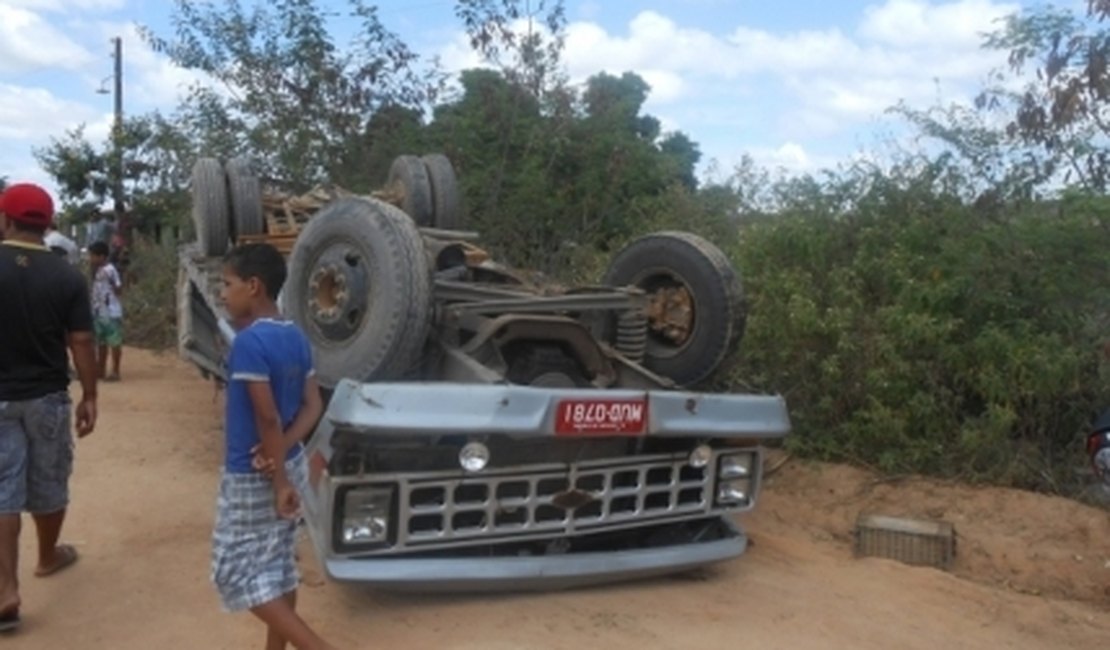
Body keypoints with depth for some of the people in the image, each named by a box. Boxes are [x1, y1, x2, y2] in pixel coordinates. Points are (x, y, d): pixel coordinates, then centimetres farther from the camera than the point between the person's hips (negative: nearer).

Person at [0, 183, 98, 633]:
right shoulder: (68, 277, -9)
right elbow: (81, 343, -7)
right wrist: (89, 397, 2)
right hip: (47, 396, 1)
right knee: (48, 484, 17)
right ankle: (48, 557, 37)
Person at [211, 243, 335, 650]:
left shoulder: (249, 342, -22)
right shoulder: (297, 338, 3)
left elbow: (267, 417, -23)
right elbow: (313, 407, 2)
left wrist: (279, 481, -18)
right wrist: (282, 450, -10)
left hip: (250, 478, -8)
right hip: (291, 466, 8)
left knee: (236, 571, 4)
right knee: (278, 566, 16)